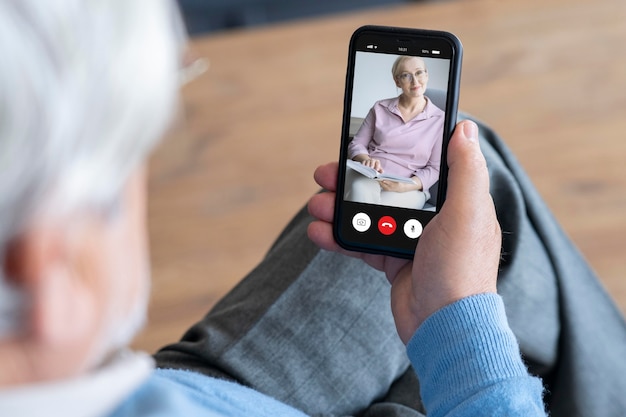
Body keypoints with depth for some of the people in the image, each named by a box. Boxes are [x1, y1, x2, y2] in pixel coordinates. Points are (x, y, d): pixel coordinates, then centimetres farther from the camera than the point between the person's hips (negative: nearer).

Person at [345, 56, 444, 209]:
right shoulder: (380, 108, 12)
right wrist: (366, 160, -13)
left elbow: (434, 168, 4)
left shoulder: (439, 119, 5)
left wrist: (406, 186, -15)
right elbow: (356, 145, 12)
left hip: (409, 189, -2)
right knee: (359, 190, -36)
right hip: (368, 176, 2)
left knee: (385, 205, -36)